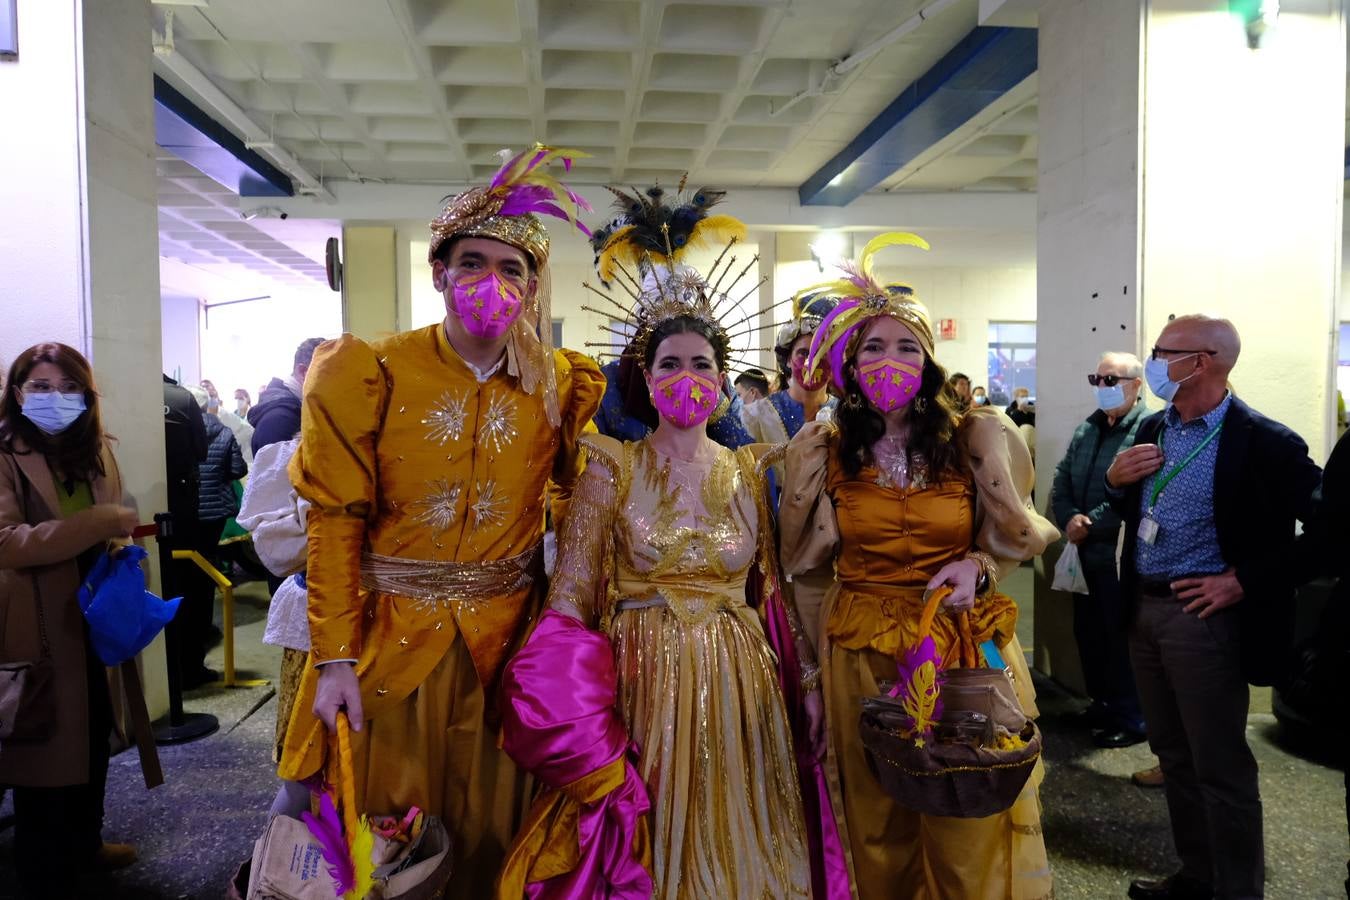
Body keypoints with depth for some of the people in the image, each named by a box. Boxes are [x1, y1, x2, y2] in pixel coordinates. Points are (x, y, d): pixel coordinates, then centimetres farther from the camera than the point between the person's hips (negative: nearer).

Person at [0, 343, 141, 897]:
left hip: (95, 617, 7)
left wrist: (121, 542, -1)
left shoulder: (96, 450, 8)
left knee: (95, 733, 19)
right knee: (46, 746, 5)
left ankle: (85, 843, 40)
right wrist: (102, 521, -29)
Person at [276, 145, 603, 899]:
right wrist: (334, 657, -12)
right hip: (390, 631, -1)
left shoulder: (559, 386, -1)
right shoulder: (376, 374, -8)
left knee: (490, 830, 16)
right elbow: (336, 520, -8)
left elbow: (576, 500, 7)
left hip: (505, 636, 2)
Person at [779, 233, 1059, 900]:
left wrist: (977, 568, -10)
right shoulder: (826, 451, 1)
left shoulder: (972, 440, -1)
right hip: (862, 653, 1)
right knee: (876, 823, 11)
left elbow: (1004, 541, 8)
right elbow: (808, 558, 8)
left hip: (965, 644, 0)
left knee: (969, 824, 7)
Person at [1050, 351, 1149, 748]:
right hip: (1085, 553, 8)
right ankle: (1101, 704, 32)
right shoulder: (1086, 430, 14)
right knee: (1088, 634, 17)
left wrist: (1091, 523, -19)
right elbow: (1062, 481, 9)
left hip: (1121, 555, -8)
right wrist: (1069, 519, -9)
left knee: (1121, 639, 2)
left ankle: (1131, 718, 16)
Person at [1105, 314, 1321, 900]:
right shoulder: (1153, 429, 8)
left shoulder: (1263, 441, -14)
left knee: (1220, 767, 2)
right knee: (1173, 755, 18)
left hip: (1204, 615, -7)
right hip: (1144, 609, 7)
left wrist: (1245, 581, -15)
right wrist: (1116, 479, -3)